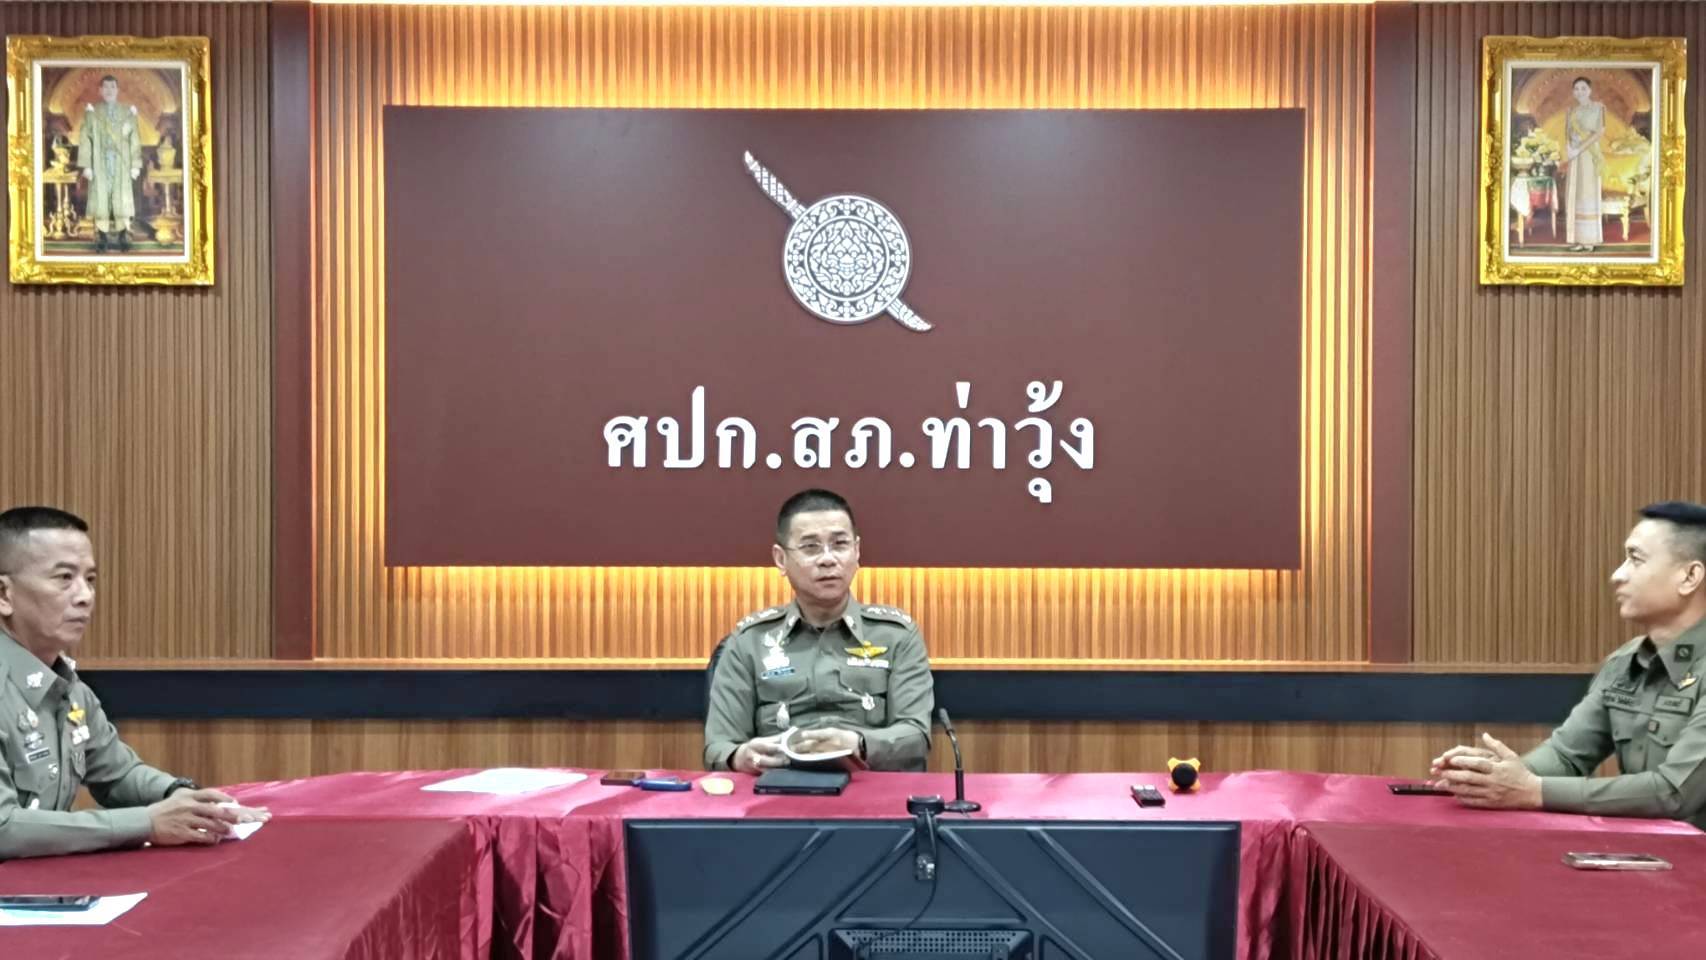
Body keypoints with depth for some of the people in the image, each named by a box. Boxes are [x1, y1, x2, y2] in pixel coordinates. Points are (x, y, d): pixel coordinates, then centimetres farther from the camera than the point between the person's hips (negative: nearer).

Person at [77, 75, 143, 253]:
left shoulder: (128, 113, 6)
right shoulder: (92, 113, 4)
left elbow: (135, 140, 5)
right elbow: (85, 140, 2)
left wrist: (135, 165, -1)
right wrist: (86, 166, -5)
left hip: (122, 165, 0)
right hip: (100, 165, 0)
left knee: (123, 200, -1)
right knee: (101, 200, -1)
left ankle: (123, 237, 6)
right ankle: (102, 238, 3)